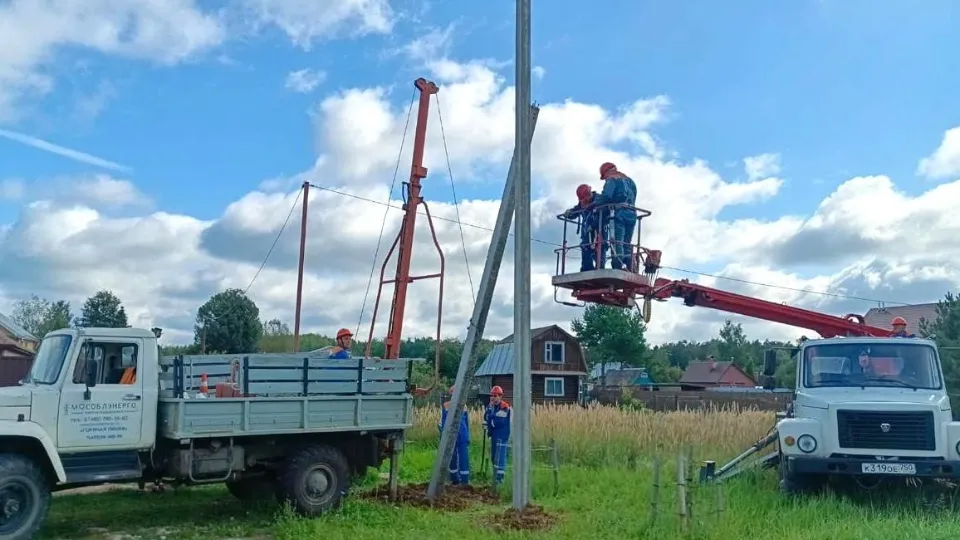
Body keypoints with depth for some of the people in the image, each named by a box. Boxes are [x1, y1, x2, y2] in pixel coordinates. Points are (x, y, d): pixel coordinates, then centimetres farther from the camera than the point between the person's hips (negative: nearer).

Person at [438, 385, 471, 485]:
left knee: (464, 458, -6)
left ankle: (465, 481, -2)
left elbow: (467, 422, 13)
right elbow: (442, 421, 5)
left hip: (462, 436, 0)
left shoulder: (463, 406, 7)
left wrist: (468, 437, 11)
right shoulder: (445, 406, 2)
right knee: (452, 458, 8)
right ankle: (455, 479, 21)